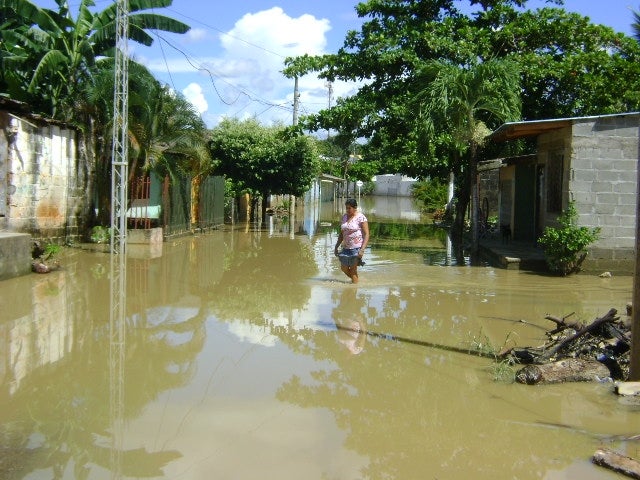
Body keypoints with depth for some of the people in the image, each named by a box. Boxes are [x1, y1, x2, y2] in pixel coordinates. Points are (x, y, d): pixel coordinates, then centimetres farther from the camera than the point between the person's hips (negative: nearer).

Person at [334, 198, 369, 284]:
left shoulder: (361, 217, -10)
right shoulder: (344, 217, 9)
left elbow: (366, 234, -13)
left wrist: (362, 250, -21)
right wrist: (336, 247, 14)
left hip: (356, 248, -7)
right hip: (346, 247, 7)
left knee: (353, 269, -3)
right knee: (344, 268, 12)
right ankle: (355, 280, 33)